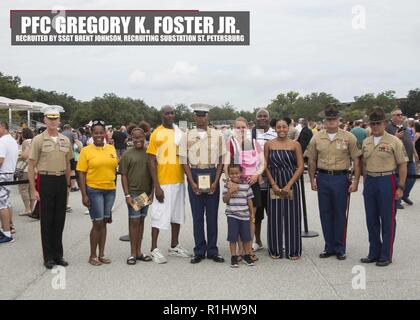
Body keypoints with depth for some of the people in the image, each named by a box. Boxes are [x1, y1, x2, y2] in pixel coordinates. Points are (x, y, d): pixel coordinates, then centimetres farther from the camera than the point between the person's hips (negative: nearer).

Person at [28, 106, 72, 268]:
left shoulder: (65, 140, 8)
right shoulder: (38, 140, -5)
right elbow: (31, 166, -5)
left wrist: (68, 185, 13)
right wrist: (33, 189, -10)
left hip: (61, 181, 4)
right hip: (46, 180, -4)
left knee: (60, 219, 10)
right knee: (47, 220, 3)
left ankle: (58, 254, 21)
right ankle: (48, 257, 14)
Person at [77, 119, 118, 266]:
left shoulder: (111, 148, 7)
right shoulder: (86, 151, -5)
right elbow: (81, 174, -6)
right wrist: (84, 195, -11)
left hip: (110, 190, 4)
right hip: (94, 190, -4)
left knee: (104, 223, 11)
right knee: (97, 223, -3)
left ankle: (101, 254, 21)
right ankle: (93, 255, 12)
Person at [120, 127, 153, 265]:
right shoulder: (127, 154, -2)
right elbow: (124, 176, -2)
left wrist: (152, 192, 3)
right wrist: (127, 195, -8)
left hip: (147, 193, 3)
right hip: (133, 192, -3)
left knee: (141, 220, 10)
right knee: (134, 221, -2)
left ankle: (139, 251, 17)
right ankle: (133, 253, 5)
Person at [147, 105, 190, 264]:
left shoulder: (179, 133, 10)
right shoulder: (156, 134, -6)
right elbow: (151, 161, -9)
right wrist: (156, 186, -14)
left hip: (179, 181, 6)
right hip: (163, 182, -6)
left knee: (177, 214, 13)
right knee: (159, 215, -2)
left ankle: (174, 246, 25)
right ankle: (154, 249, 7)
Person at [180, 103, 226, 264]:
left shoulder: (217, 135, 2)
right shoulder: (187, 135, 2)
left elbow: (220, 160, 3)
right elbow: (184, 161, 1)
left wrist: (216, 182, -7)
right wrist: (192, 183, -8)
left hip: (212, 175, 0)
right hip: (194, 176, 0)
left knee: (212, 215, 5)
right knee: (197, 215, 5)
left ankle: (212, 251, 15)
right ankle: (199, 252, 14)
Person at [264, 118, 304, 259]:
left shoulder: (295, 145, 1)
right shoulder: (269, 145, 4)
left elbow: (300, 167, -2)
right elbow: (266, 166, 3)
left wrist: (289, 185, -9)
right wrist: (274, 185, -7)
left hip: (291, 185, -1)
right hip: (274, 185, 1)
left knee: (292, 217, 3)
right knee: (275, 217, 4)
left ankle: (293, 251, 15)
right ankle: (275, 250, 16)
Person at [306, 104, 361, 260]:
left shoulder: (349, 137, -3)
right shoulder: (316, 138, 4)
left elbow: (356, 160, -2)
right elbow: (312, 161, 10)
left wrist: (355, 181, -7)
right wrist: (312, 180, 5)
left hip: (341, 178, -2)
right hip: (322, 178, 3)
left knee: (340, 214, 4)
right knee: (325, 214, 9)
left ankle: (340, 248, 16)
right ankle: (329, 247, 21)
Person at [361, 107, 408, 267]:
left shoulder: (394, 141, -7)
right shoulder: (366, 142, 9)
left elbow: (402, 165, -6)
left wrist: (400, 187, -10)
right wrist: (366, 184, 14)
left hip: (387, 181, -5)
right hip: (370, 182, 5)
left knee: (387, 220, 2)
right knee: (371, 219, 11)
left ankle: (386, 255, 13)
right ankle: (374, 253, 23)